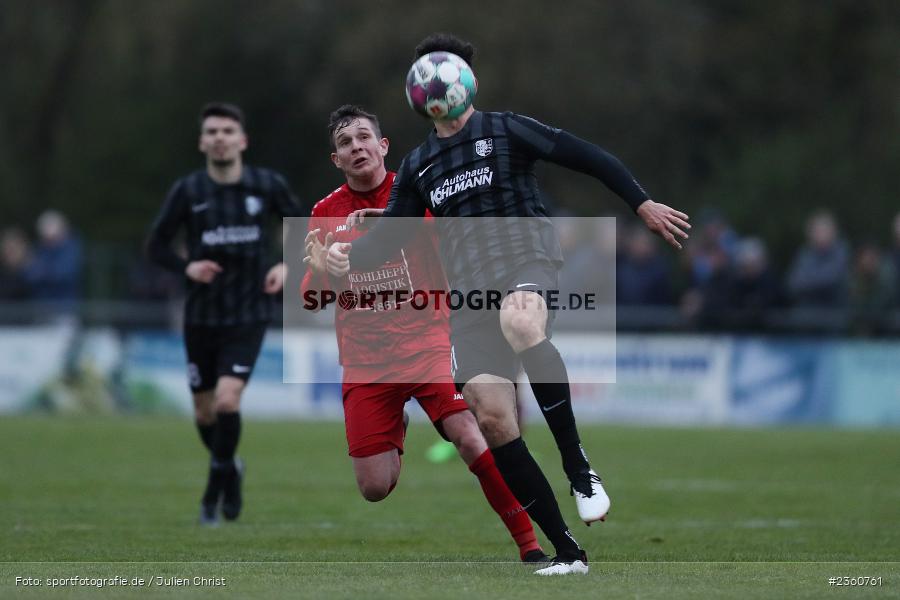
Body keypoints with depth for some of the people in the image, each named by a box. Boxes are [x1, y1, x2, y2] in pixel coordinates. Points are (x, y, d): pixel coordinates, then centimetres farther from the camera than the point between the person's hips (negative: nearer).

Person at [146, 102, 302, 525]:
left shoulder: (268, 186, -4)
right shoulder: (187, 191, -5)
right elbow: (156, 245, 3)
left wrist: (287, 266, -6)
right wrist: (186, 267, -16)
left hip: (249, 316, -2)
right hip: (202, 315, 2)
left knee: (227, 401, -18)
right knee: (204, 411, 11)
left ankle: (216, 489, 3)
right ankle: (229, 472, 41)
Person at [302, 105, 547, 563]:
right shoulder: (326, 214, 6)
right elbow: (314, 300, 9)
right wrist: (317, 269, -14)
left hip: (426, 343, -2)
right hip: (365, 361, 2)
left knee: (470, 437, -24)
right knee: (374, 488, -2)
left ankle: (529, 542, -12)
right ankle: (395, 428, 33)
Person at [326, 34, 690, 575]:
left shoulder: (504, 130, 7)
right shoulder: (418, 165, 20)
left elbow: (584, 156, 4)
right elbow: (391, 235, 22)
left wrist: (642, 203, -3)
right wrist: (350, 256, 0)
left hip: (527, 262, -5)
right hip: (469, 294, 5)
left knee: (519, 320, -42)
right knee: (492, 418, -11)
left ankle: (578, 467, -35)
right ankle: (567, 551, -4)